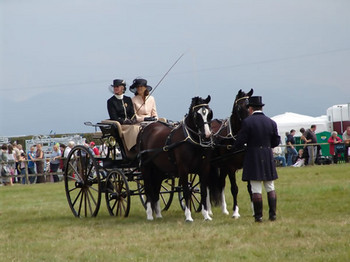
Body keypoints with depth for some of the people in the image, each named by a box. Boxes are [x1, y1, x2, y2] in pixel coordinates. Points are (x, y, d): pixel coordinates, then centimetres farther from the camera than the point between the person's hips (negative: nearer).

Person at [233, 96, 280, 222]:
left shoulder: (247, 122, -11)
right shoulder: (271, 122, 3)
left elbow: (240, 141, -10)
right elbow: (276, 141, 8)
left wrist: (234, 147, 9)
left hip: (253, 158, -4)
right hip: (268, 158, 4)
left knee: (256, 189, -1)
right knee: (270, 188, 13)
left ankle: (258, 215, 0)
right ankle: (272, 214, 10)